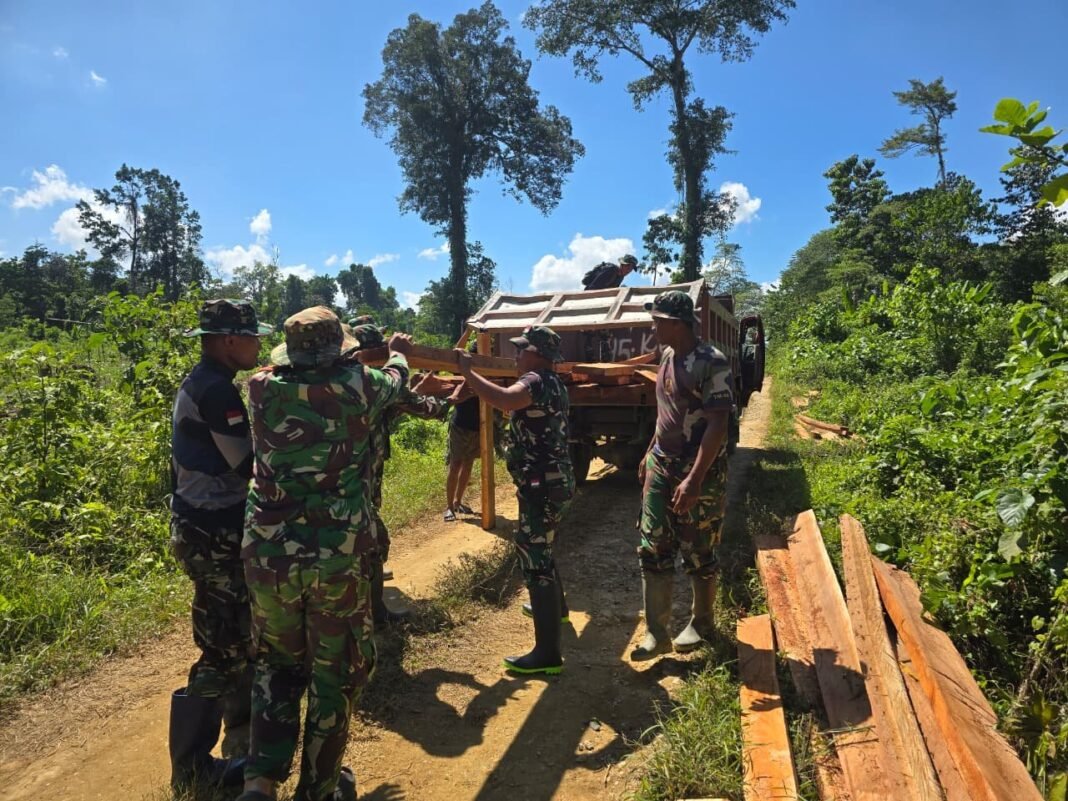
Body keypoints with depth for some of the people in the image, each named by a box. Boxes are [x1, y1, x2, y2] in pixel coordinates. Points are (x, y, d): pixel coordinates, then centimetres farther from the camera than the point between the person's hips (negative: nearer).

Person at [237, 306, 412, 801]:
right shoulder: (357, 387, -6)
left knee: (278, 665, 25)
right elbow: (396, 381, 17)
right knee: (335, 673, 16)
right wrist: (398, 351, 38)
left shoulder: (263, 389, -1)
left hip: (267, 554, 3)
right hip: (339, 557, -2)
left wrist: (301, 355, 42)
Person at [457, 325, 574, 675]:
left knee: (534, 557, -8)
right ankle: (552, 605, 50)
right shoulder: (553, 383, 14)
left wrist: (466, 372, -27)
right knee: (540, 549, 28)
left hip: (542, 486, -11)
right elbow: (517, 404, 29)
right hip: (553, 482, 11)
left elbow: (505, 400, -38)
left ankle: (548, 653, -5)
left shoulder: (535, 381, -17)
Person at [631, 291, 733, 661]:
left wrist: (694, 479, -26)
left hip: (700, 473, -8)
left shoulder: (711, 363, -19)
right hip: (661, 467, 8)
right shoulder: (667, 356, 7)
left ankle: (701, 624, 30)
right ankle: (656, 633, 15)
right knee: (654, 551, 6)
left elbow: (718, 425, -22)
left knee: (698, 555, 9)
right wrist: (650, 455, 19)